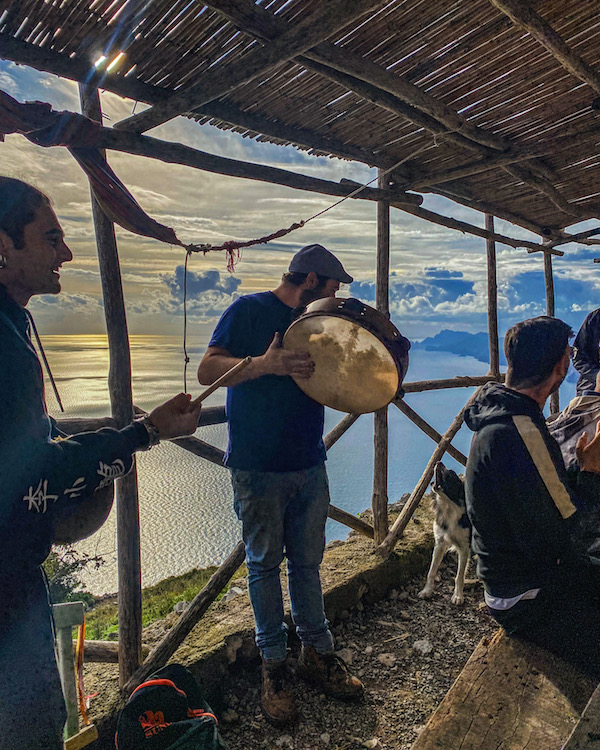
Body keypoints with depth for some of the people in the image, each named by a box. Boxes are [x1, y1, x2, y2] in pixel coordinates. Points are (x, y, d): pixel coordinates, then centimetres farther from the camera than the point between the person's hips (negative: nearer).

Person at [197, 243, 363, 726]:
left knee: (307, 563, 15)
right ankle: (274, 665, 25)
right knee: (265, 565, 8)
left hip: (309, 464, 6)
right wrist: (265, 364, -29)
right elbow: (208, 370, -15)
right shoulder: (250, 310, -7)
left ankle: (318, 653, 30)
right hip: (259, 468, -5)